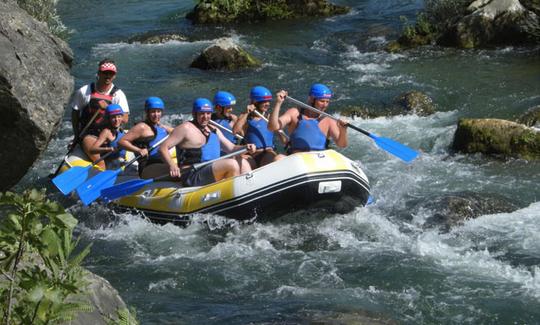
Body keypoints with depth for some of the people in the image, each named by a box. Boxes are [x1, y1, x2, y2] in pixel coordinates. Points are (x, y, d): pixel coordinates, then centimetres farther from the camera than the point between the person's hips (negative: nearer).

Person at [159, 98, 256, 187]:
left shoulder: (214, 131, 20)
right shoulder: (186, 128, -4)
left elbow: (231, 148, 17)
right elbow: (163, 147, -9)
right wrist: (172, 166, -26)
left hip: (212, 174, 8)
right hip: (192, 177, -8)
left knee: (241, 161, 1)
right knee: (232, 164, -21)